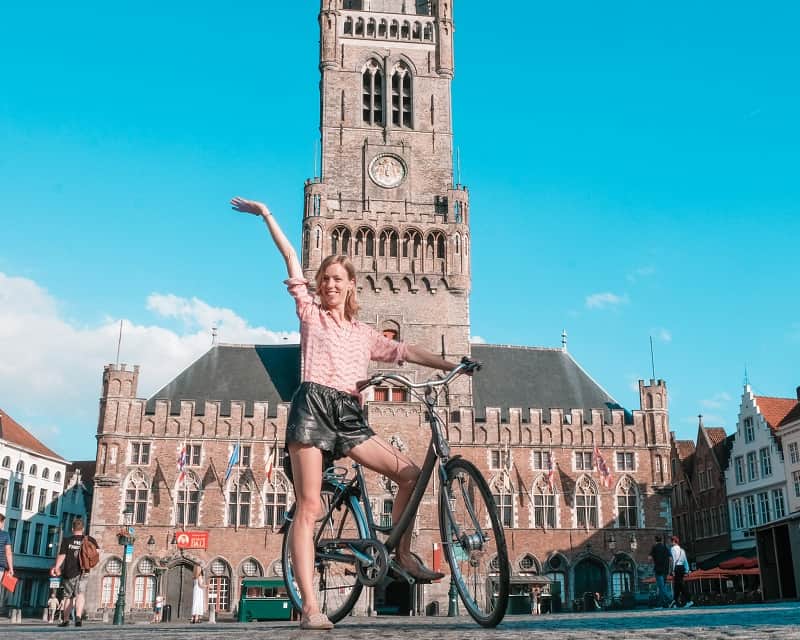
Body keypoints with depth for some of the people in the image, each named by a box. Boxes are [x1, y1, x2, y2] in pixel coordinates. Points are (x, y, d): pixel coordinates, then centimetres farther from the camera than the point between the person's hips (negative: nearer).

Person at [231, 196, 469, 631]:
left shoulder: (364, 333, 25)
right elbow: (291, 260, 10)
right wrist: (265, 214, 9)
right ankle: (310, 608, -15)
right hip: (313, 406, -4)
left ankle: (403, 555, 13)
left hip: (349, 416, 5)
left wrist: (449, 365, 14)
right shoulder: (310, 313, 14)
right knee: (308, 506, -12)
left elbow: (405, 352, 22)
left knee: (410, 474, -4)